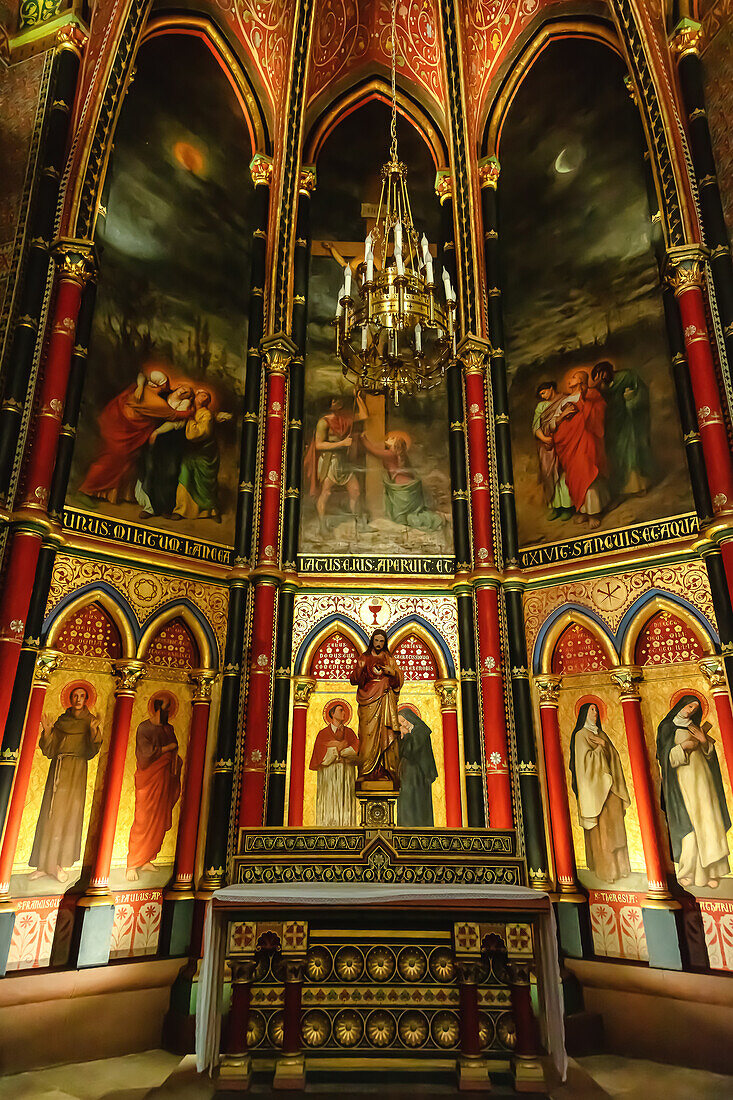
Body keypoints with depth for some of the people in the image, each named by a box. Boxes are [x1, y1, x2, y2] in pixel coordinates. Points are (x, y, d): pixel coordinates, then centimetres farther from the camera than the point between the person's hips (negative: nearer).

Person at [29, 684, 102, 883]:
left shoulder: (91, 721, 4)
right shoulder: (61, 720, 10)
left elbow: (92, 751, -9)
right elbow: (49, 750, 5)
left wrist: (94, 732, -26)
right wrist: (46, 731, -11)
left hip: (77, 770, -2)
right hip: (57, 769, 3)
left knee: (70, 813, -4)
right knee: (50, 812, 0)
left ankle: (64, 865, 4)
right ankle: (44, 864, 9)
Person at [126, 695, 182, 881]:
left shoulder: (168, 729, 11)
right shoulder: (144, 728, -9)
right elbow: (147, 753, -18)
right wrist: (169, 747, -9)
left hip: (164, 779, 6)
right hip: (148, 779, -6)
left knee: (159, 820, 6)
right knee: (144, 820, -5)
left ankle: (146, 860, 17)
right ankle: (132, 865, 4)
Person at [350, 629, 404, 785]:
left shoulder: (390, 659, 16)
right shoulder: (364, 658, 12)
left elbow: (399, 680, 12)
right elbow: (354, 680, 3)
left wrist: (392, 672, -8)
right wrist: (360, 669, -16)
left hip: (386, 701, 1)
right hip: (369, 699, -1)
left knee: (385, 734, -6)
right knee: (368, 733, -8)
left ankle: (385, 771, -4)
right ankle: (367, 771, -5)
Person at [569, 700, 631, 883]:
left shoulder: (601, 734, 17)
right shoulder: (580, 735, -4)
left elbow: (614, 755, 13)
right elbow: (587, 758, -14)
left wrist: (604, 745, -2)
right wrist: (601, 748, -7)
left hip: (609, 786, 7)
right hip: (593, 786, -6)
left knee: (614, 825, 6)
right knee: (599, 828, -5)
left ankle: (617, 865, 14)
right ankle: (602, 868, 1)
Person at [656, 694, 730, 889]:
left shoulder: (694, 727, 18)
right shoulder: (667, 728, 5)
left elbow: (710, 754, 14)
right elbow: (667, 756, -3)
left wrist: (704, 740, -6)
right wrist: (684, 746, -17)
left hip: (702, 777, 4)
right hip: (683, 780, -4)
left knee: (708, 822, -2)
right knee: (689, 825, -9)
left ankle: (710, 872, 3)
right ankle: (686, 873, -1)